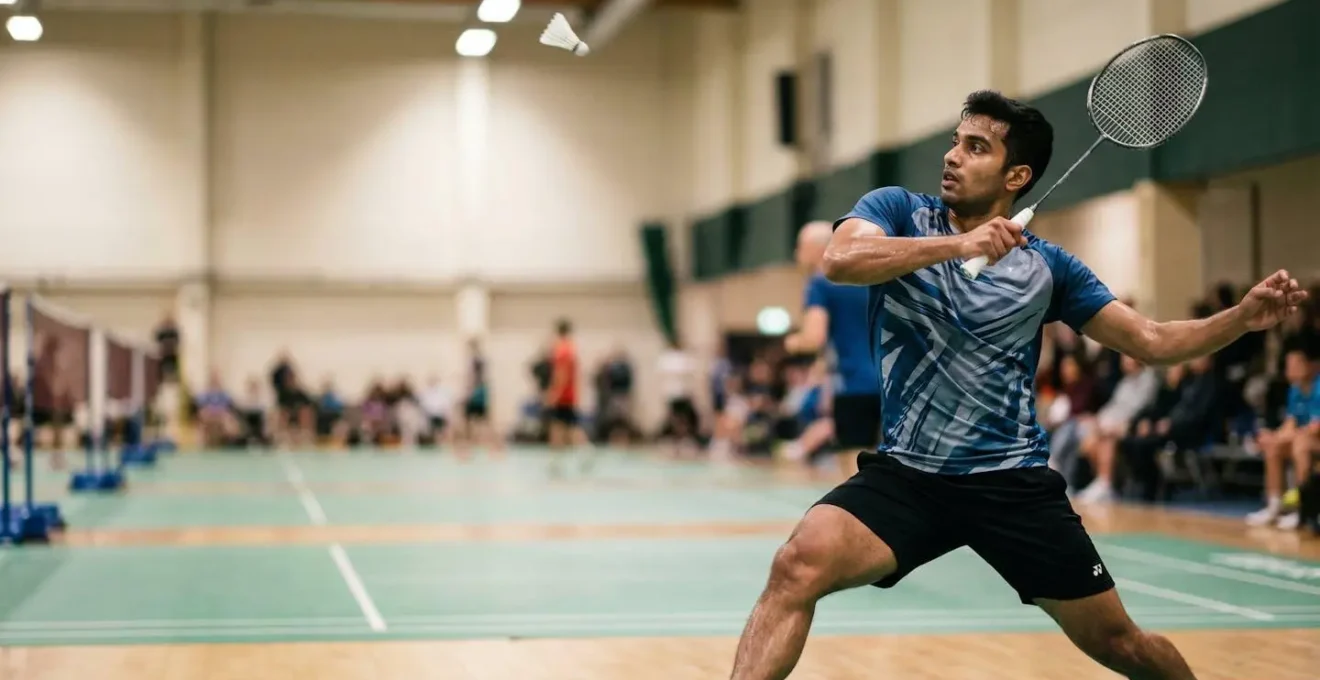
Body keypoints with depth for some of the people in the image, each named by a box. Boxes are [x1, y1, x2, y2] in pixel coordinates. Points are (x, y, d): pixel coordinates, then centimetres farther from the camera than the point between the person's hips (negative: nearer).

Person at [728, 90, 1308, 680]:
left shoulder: (1047, 266, 4)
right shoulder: (896, 210, 1)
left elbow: (1153, 341, 7)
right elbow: (838, 260, -20)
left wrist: (1242, 317, -10)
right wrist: (955, 243, -29)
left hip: (1014, 483, 1)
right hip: (905, 474, -1)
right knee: (798, 565, -28)